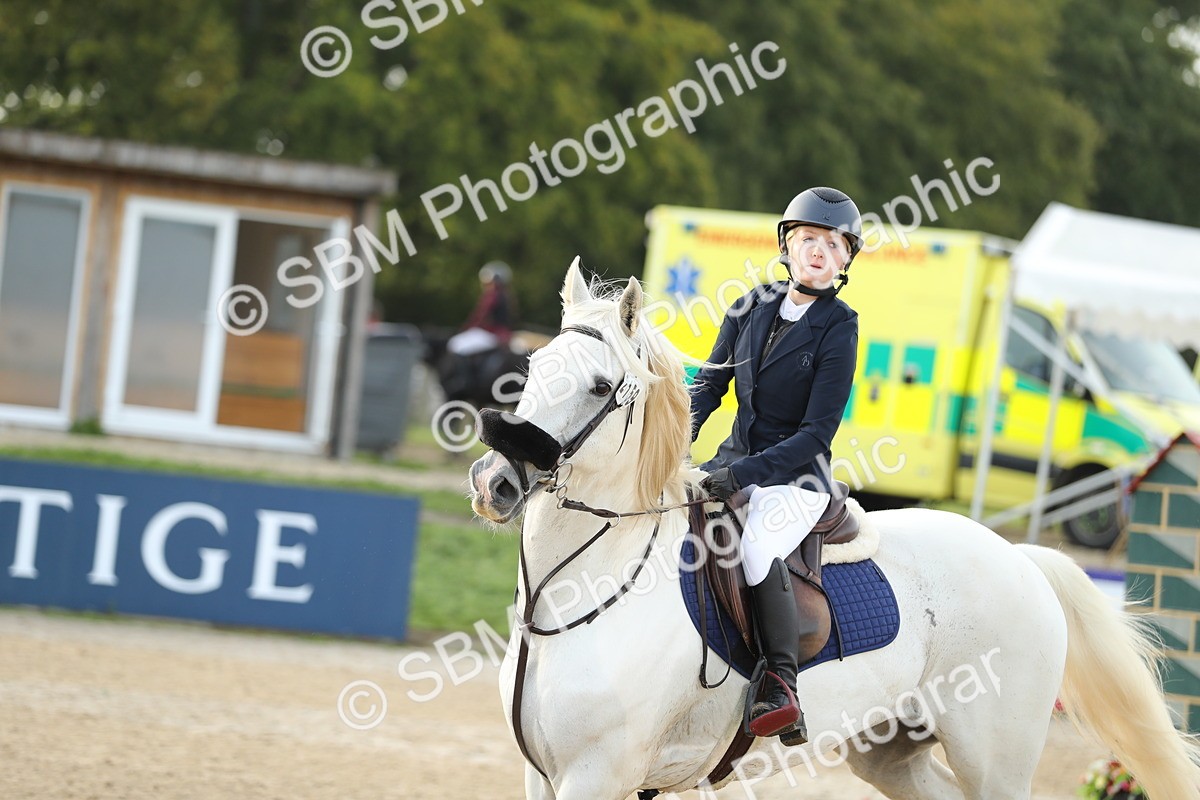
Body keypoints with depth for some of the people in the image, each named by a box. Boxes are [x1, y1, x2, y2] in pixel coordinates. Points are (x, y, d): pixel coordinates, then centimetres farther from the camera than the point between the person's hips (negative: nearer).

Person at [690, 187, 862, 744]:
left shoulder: (837, 329, -10)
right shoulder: (754, 307, 6)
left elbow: (817, 432, -14)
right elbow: (710, 383, 12)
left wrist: (744, 473, -23)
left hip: (795, 475, -6)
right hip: (736, 459, 6)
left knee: (755, 549, -34)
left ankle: (782, 687, -31)